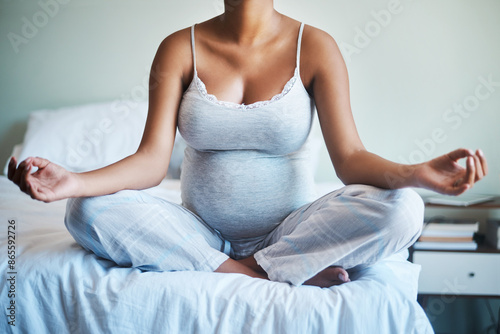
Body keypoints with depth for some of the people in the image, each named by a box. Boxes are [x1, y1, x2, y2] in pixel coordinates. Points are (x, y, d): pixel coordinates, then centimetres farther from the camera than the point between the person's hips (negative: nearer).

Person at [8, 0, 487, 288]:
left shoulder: (314, 48, -4)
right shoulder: (180, 49, -2)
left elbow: (349, 158, -11)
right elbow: (151, 161, -9)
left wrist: (417, 173, -32)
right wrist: (73, 182, -28)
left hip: (289, 231, -1)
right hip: (201, 232, 2)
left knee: (402, 210, -25)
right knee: (88, 211, -23)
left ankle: (254, 270, -16)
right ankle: (263, 277, -20)